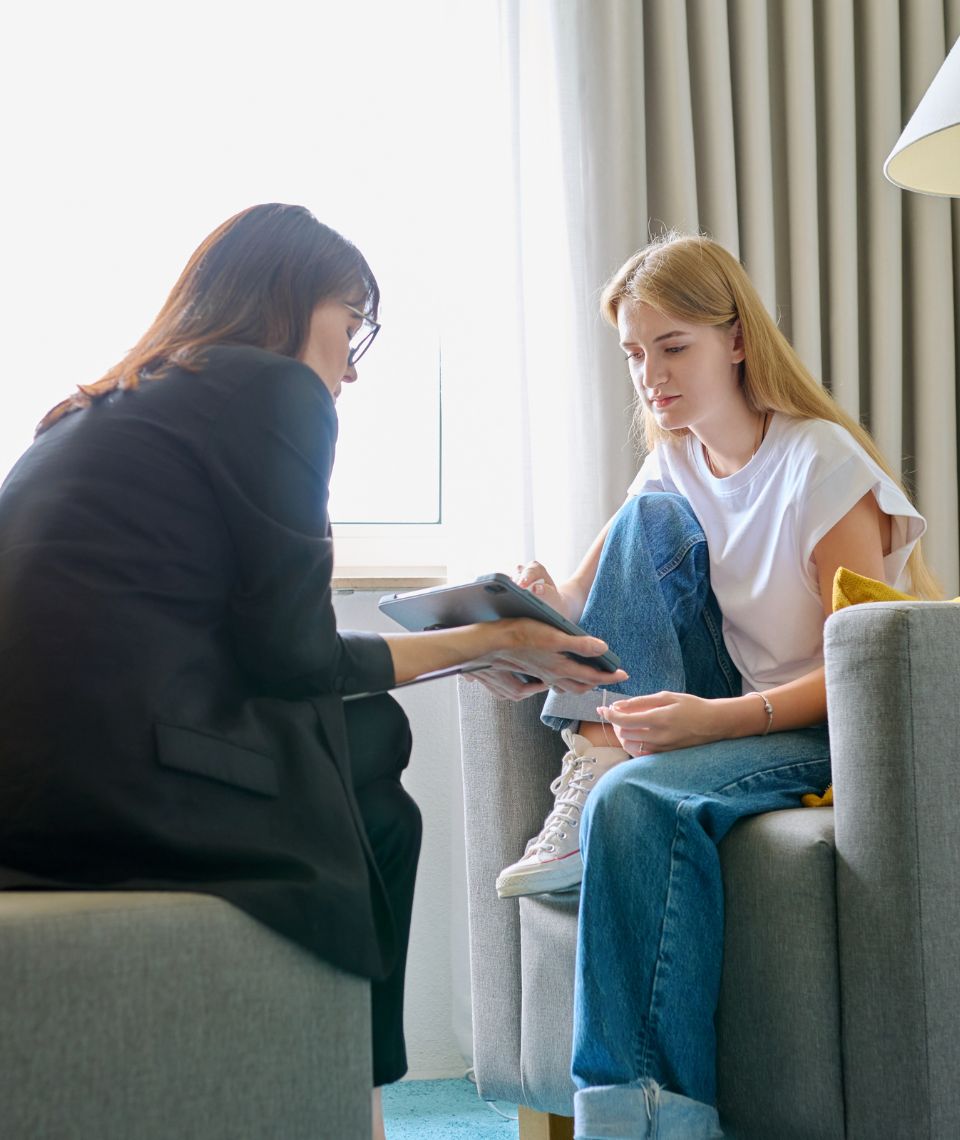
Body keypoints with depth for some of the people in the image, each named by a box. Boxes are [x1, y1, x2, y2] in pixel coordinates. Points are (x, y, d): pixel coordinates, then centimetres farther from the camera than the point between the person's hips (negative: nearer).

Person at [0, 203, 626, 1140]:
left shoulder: (96, 414, 23)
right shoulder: (274, 389, -2)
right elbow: (292, 657, -4)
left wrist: (478, 642, 26)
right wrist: (480, 645, 11)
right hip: (121, 787, -8)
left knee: (369, 730, 21)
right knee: (373, 767, 16)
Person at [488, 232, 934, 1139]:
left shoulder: (821, 463, -13)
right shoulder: (674, 462, 9)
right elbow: (598, 599, 7)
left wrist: (716, 719, -33)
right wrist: (552, 606, -19)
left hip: (831, 733, -7)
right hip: (722, 713, 7)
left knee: (639, 800, -34)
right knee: (648, 520, -9)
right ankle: (598, 753, -19)